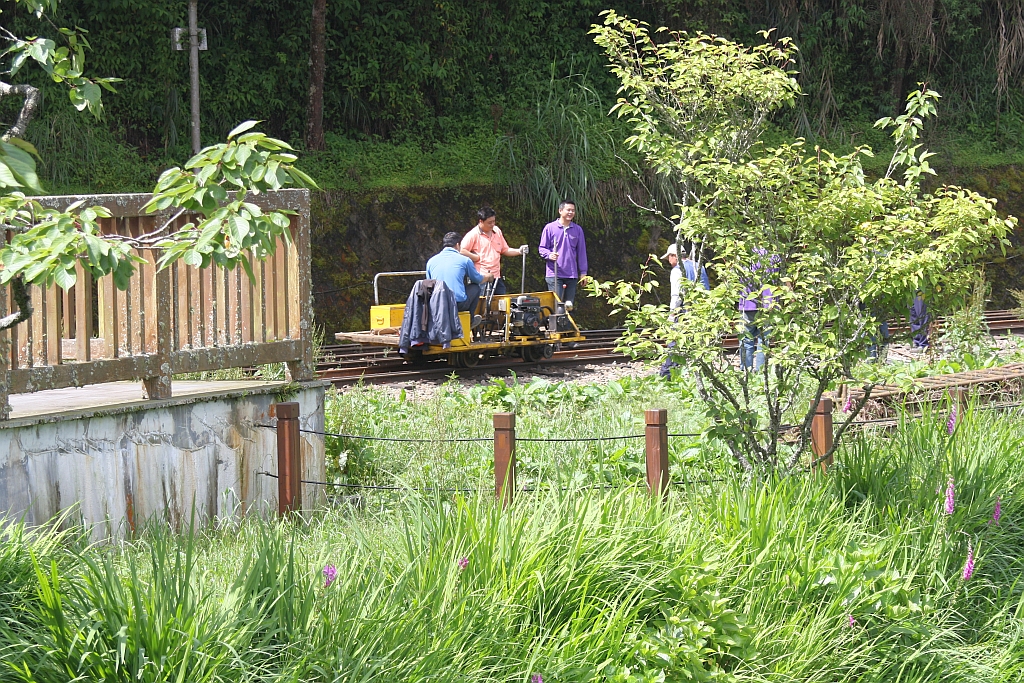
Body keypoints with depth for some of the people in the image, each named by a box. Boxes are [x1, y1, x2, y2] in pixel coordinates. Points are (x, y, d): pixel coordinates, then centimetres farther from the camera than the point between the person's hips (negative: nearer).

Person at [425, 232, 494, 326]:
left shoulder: (431, 261, 11)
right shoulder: (464, 260, 2)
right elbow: (478, 279, 17)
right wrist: (488, 277, 43)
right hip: (458, 304, -4)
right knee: (475, 287, 24)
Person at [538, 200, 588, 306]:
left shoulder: (578, 230, 10)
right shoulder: (550, 228, 1)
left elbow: (581, 252, 13)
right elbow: (541, 249, 3)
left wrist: (583, 273, 11)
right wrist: (549, 255, -19)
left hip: (572, 275, 3)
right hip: (554, 274, -3)